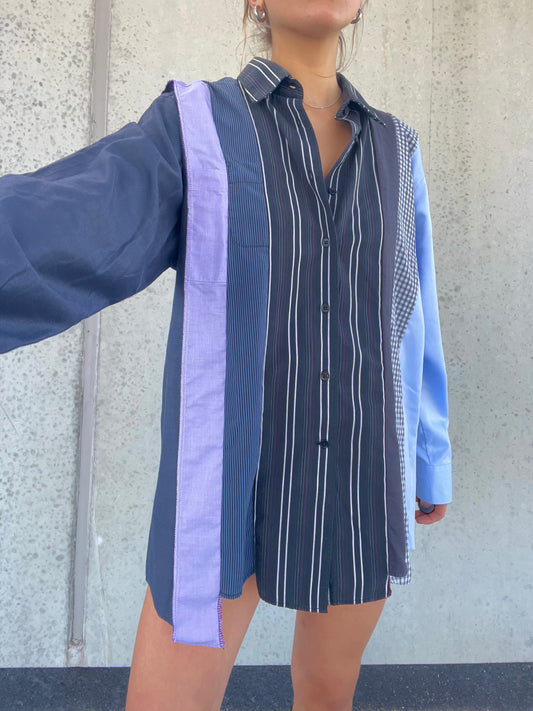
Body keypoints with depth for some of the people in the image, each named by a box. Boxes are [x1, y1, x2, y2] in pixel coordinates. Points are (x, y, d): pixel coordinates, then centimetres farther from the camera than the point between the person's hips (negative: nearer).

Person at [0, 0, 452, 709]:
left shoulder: (394, 149, 8)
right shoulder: (195, 126, -3)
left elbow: (408, 316, 13)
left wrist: (430, 458, 17)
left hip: (359, 472, 4)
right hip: (234, 471, -3)